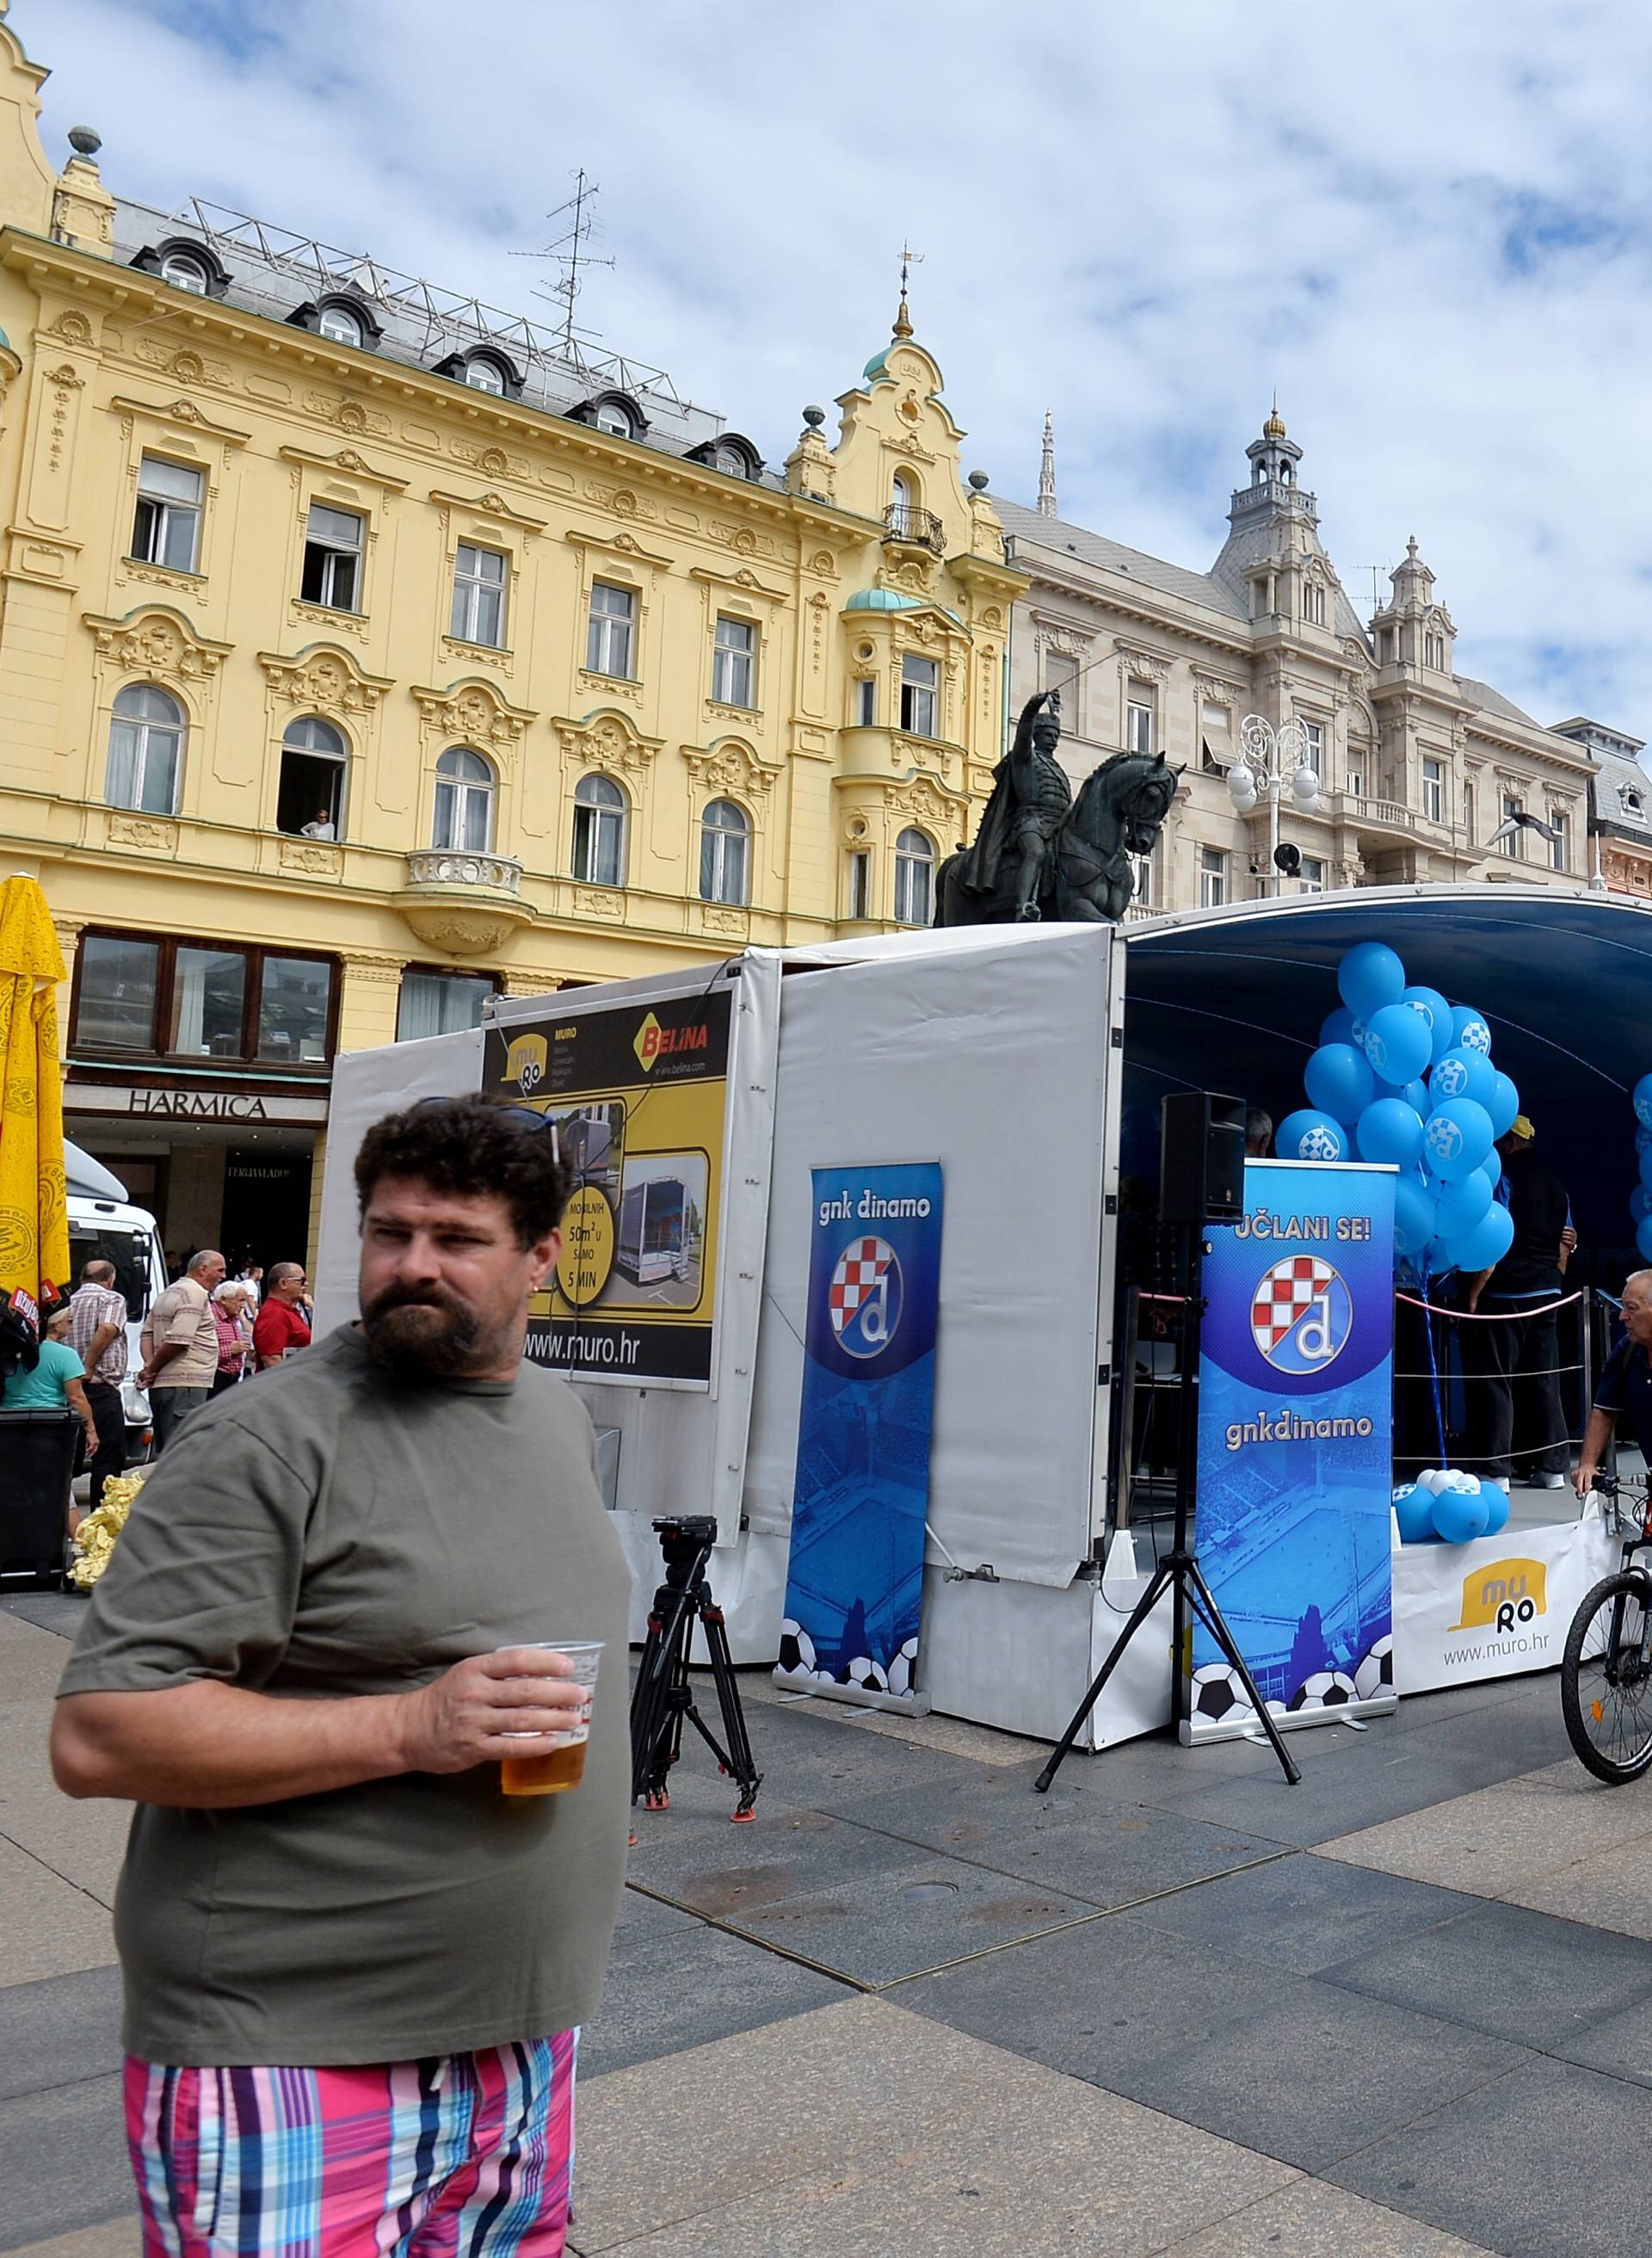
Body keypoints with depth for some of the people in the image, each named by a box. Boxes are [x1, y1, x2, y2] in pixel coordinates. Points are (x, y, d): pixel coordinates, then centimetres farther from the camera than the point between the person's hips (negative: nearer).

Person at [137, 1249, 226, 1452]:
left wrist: (149, 1366, 5)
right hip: (186, 1383, -10)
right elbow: (178, 1340, -20)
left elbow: (147, 1334, 20)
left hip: (161, 1384, 10)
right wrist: (152, 1369, -8)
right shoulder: (196, 1294, -11)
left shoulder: (169, 1293, 21)